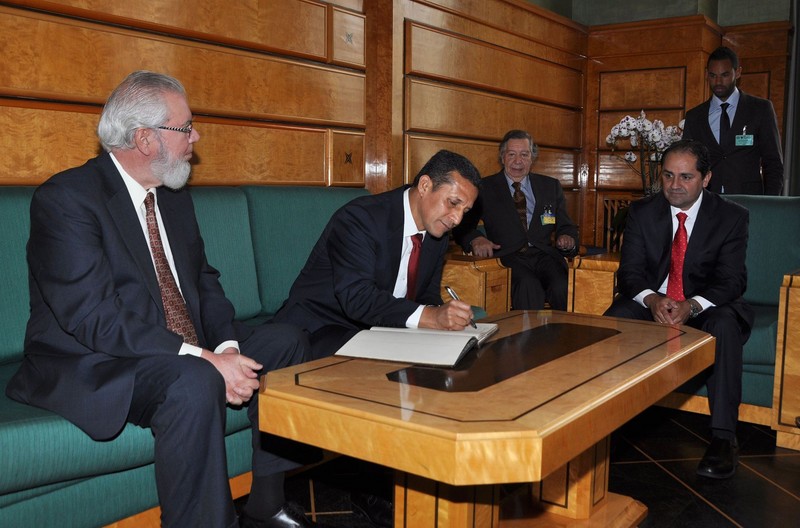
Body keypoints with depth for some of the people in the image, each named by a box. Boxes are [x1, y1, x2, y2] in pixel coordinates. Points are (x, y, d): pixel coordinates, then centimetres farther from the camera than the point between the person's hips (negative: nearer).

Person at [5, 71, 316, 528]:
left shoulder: (174, 196, 11)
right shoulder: (65, 198, -15)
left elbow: (204, 280, 11)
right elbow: (93, 316, -24)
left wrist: (227, 346, -9)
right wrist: (202, 358, -30)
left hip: (187, 356, 9)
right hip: (92, 366, -8)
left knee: (287, 342, 1)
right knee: (195, 383, -35)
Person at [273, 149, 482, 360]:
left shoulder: (438, 234, 5)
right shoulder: (359, 218, -20)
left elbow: (428, 295, 11)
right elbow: (356, 297, -30)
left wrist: (443, 316, -15)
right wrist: (429, 316, -40)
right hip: (322, 332, -7)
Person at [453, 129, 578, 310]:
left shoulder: (551, 186, 21)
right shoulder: (485, 187, 13)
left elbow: (566, 227, 20)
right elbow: (462, 225, 5)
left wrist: (567, 238, -5)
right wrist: (476, 239, -18)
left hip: (544, 255, 3)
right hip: (508, 257, -2)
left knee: (563, 287, -31)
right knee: (528, 286, -36)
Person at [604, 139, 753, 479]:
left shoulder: (732, 217, -4)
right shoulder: (641, 212, 0)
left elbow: (732, 280, -12)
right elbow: (629, 271, -5)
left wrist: (691, 306, -32)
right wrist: (652, 300, -29)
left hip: (705, 307, -1)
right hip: (652, 303, 2)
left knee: (725, 324, -35)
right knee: (614, 319, -29)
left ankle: (723, 437, -32)